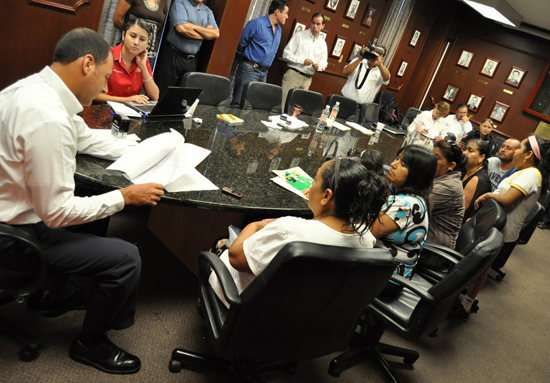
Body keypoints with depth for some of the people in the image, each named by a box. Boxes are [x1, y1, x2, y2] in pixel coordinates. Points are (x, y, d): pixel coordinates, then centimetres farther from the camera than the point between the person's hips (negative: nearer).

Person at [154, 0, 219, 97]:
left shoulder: (208, 11, 13)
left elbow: (216, 34, 0)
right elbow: (182, 28, -18)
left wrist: (194, 26, -11)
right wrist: (206, 34, -6)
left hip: (191, 60, 5)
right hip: (172, 55, -5)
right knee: (162, 93, -2)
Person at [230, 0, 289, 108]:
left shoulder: (279, 30, 14)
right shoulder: (257, 23, -10)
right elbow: (241, 43, -3)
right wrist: (242, 57, 11)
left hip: (264, 74, 7)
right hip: (249, 70, -7)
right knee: (238, 104, -8)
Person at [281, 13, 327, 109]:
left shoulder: (323, 43, 15)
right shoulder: (299, 35, 1)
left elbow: (324, 63, 19)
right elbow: (286, 53, -4)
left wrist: (318, 66, -6)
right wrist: (302, 61, -15)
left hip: (307, 79, 4)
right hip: (293, 74, -4)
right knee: (284, 102, -10)